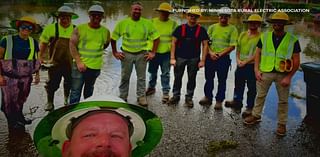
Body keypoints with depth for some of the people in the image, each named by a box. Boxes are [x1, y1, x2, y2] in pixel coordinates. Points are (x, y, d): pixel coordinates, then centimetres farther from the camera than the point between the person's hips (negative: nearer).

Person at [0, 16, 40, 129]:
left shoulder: (33, 42, 8)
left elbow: (36, 60, 16)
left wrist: (37, 74, 13)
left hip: (26, 77, 4)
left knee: (21, 100, 13)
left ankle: (19, 118, 33)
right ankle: (12, 122, 19)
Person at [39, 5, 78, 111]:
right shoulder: (51, 28, -4)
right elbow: (43, 43, 3)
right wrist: (41, 57, -2)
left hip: (70, 63, 2)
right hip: (54, 62, -1)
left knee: (69, 84, 16)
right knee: (52, 84, 6)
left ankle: (67, 100, 40)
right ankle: (49, 102, 26)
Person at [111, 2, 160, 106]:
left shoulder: (147, 23, -1)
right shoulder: (122, 23, -2)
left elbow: (156, 37, 4)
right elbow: (113, 38, 5)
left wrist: (153, 53, -1)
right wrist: (115, 52, 1)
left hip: (142, 54, 0)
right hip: (126, 54, 0)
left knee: (141, 77, 8)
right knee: (125, 77, 10)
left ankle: (141, 97, 20)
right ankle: (122, 97, 23)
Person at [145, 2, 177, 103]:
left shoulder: (173, 24, 0)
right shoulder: (152, 22, 1)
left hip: (167, 53, -1)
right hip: (154, 52, 2)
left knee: (165, 74, 3)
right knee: (153, 72, 16)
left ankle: (165, 92, 12)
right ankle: (151, 87, 36)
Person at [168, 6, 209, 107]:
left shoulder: (201, 30, -1)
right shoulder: (180, 28, -1)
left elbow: (205, 45, 0)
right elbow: (174, 42, 0)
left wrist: (202, 60, -6)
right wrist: (172, 58, -6)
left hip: (194, 58, 0)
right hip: (180, 57, 0)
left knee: (192, 79, 9)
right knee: (177, 77, 9)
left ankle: (189, 97, 23)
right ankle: (176, 96, 23)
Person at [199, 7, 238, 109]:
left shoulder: (232, 29, -1)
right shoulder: (212, 27, 9)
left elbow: (232, 46, -7)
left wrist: (220, 54, -14)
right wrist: (211, 53, -10)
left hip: (224, 58, -3)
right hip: (210, 57, 3)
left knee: (222, 81, 4)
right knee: (209, 78, 13)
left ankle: (219, 101, 15)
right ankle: (208, 97, 28)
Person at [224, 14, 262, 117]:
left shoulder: (261, 37, -8)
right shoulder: (242, 34, 10)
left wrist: (245, 62, -15)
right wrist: (238, 60, -2)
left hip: (252, 65, -5)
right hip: (240, 65, 5)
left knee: (251, 88, 6)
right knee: (238, 85, 17)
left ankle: (249, 107, 18)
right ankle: (237, 102, 34)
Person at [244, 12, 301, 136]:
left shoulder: (292, 40, -4)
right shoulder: (264, 36, 3)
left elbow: (296, 61, -2)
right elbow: (258, 53, 8)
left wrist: (289, 77, -10)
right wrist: (256, 70, -2)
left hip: (283, 74, -1)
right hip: (265, 72, 2)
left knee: (283, 100, 9)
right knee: (260, 95, 13)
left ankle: (282, 124, 23)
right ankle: (256, 116, 32)